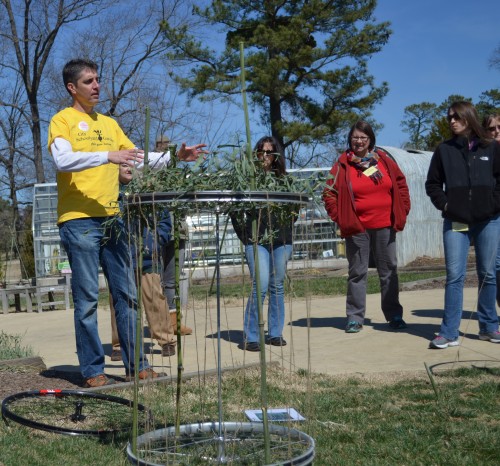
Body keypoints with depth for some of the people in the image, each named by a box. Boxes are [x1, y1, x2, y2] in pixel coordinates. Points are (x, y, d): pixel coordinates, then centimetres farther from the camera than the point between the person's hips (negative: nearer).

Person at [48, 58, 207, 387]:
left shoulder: (109, 124, 18)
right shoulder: (63, 120, 0)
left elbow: (139, 158, 16)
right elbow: (63, 159, -18)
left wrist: (176, 156, 2)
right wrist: (107, 156, -29)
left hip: (112, 220, 6)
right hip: (79, 221, -6)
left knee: (127, 295, 6)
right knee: (87, 299, -2)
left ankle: (137, 366, 13)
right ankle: (93, 371, 6)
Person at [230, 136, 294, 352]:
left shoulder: (284, 179, 9)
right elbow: (234, 207, 0)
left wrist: (286, 227, 7)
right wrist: (244, 232, -2)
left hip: (281, 239, 4)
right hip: (256, 240, -4)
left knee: (277, 286, 9)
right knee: (261, 285, -11)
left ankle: (275, 333, 19)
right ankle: (251, 337, -2)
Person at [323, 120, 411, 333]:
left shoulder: (384, 160, 6)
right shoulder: (343, 165, -2)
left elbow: (401, 185, 14)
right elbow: (329, 193, -1)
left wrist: (402, 212, 7)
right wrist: (340, 218, -6)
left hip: (385, 226, 3)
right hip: (357, 228, -2)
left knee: (389, 271, 9)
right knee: (357, 273, 4)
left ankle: (394, 315, 18)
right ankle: (354, 318, 10)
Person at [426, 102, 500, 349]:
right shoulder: (444, 150, 7)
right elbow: (432, 184, 10)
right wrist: (444, 204, -2)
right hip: (455, 222, 0)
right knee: (454, 276, -5)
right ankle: (449, 332, -5)